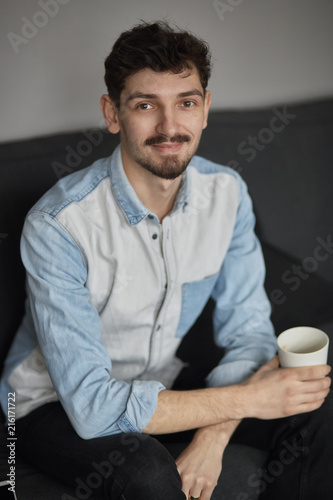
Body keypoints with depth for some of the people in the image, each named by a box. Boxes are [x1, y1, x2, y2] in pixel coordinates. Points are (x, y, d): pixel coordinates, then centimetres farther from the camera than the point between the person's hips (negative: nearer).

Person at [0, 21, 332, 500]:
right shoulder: (57, 225, -29)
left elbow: (247, 329, -6)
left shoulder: (227, 193, -10)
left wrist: (213, 437, -24)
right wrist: (246, 398, -30)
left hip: (159, 384, 5)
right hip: (57, 403, -5)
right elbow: (91, 405, -31)